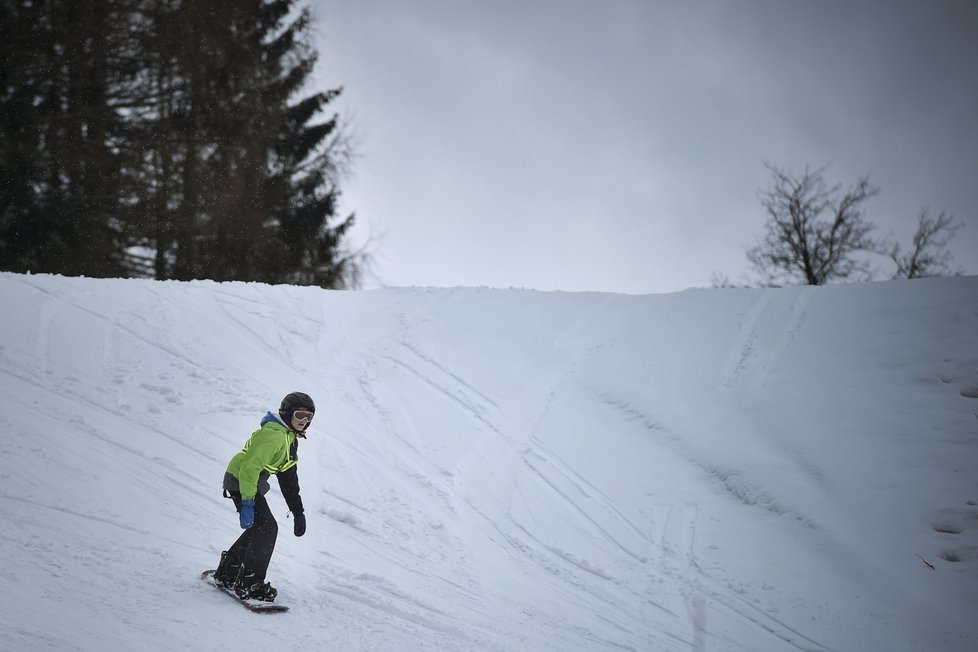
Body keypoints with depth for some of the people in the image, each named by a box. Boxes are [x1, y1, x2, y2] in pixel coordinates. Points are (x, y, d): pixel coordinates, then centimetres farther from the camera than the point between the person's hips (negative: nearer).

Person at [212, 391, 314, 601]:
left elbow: (288, 478, 20)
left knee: (259, 528, 15)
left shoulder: (289, 438, 13)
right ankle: (249, 584, -12)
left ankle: (227, 573, 26)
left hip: (251, 483, 11)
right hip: (240, 481, -11)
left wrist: (298, 511, 18)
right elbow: (250, 467, -29)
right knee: (267, 528, -15)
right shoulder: (273, 435, -22)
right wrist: (247, 502, -35)